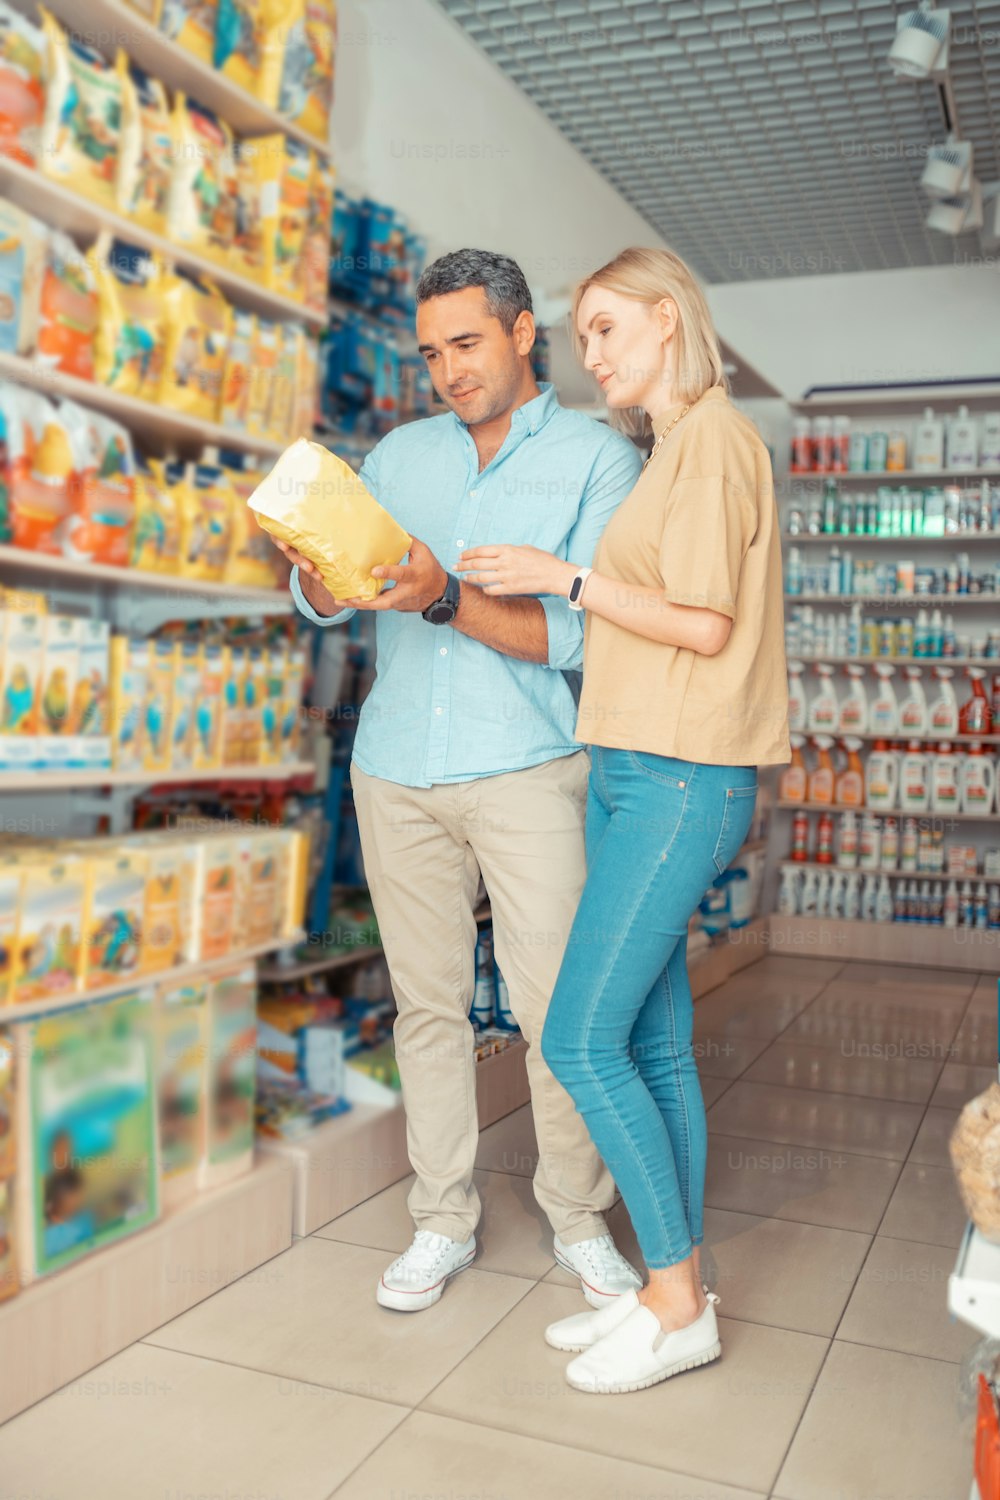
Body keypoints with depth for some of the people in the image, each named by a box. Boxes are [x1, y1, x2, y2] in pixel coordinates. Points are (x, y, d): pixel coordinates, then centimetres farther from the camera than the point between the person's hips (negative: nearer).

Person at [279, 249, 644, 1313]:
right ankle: (444, 1219, 22)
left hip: (527, 767, -3)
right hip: (396, 767, 4)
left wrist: (445, 598, -23)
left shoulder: (598, 459, 1)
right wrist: (323, 564, -14)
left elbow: (576, 633, -11)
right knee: (427, 1001, 8)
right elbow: (319, 604, 8)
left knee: (557, 1008, -2)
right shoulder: (404, 451, 14)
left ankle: (580, 1221, 18)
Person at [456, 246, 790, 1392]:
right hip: (634, 774, 9)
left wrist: (566, 578, -10)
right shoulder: (675, 448, 19)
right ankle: (675, 1287, 20)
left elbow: (705, 624, -16)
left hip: (679, 780, -9)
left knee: (580, 1041, -8)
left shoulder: (713, 437, -8)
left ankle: (677, 1301, 6)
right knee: (654, 1044, 10)